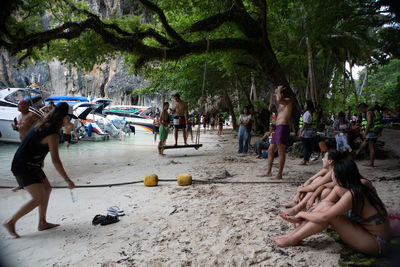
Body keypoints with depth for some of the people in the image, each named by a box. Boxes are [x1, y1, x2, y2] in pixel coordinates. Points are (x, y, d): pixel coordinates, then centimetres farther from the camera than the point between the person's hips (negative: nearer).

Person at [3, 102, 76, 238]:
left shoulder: (42, 123, 5)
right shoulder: (52, 134, -23)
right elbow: (55, 161, -26)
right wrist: (67, 180, -22)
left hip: (31, 165, 10)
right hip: (24, 167, -10)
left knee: (47, 189, 14)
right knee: (39, 199, -11)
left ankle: (42, 223, 20)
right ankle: (11, 222, 4)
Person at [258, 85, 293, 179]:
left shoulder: (288, 100, -6)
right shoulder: (282, 103, 21)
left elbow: (278, 100, -26)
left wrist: (279, 90, -12)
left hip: (283, 128, -10)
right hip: (278, 128, 10)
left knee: (281, 152, -6)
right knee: (270, 150, 13)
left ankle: (279, 174, 0)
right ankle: (268, 172, 21)